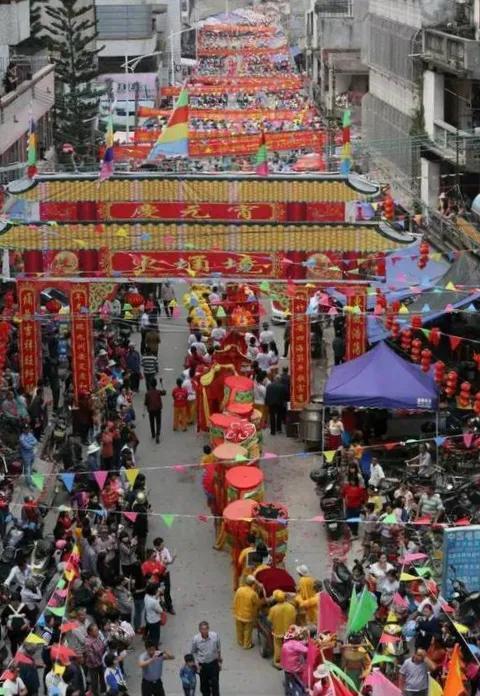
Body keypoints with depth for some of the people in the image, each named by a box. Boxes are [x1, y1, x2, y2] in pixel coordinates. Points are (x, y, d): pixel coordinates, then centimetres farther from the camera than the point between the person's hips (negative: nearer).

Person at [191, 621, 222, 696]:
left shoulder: (215, 636, -18)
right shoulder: (195, 639, -19)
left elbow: (218, 649, 0)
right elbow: (193, 652, -2)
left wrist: (220, 661, 10)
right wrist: (196, 663, -9)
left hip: (213, 663, 0)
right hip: (202, 665, 0)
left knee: (215, 684, 6)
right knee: (204, 685, 13)